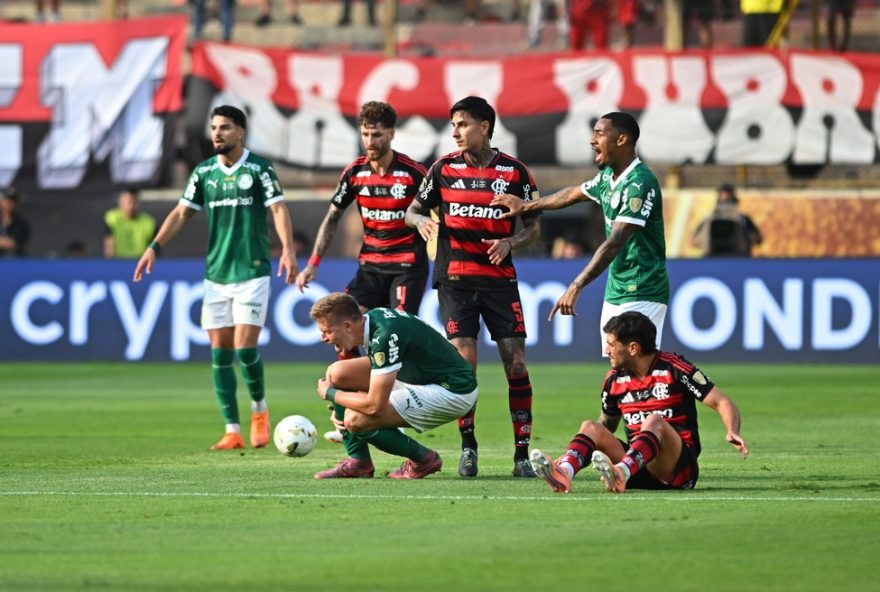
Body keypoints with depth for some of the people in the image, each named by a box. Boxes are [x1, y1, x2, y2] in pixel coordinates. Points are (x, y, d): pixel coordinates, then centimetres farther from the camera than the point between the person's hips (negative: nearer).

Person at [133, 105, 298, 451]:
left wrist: (287, 249, -28)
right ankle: (233, 432, 6)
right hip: (215, 275, 5)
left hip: (252, 272, -5)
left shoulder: (259, 169, -5)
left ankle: (259, 409, 16)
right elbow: (182, 213, 12)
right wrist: (154, 247, 2)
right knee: (220, 354, 1)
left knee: (245, 348, -11)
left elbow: (278, 208, -13)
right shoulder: (204, 172, 8)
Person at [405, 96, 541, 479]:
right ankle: (468, 446, 6)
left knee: (516, 362, -6)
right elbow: (413, 210, 12)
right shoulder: (444, 168, 5)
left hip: (500, 277, 0)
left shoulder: (514, 171, 2)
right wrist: (421, 220, -12)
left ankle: (522, 452, -1)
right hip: (455, 278, 0)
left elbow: (533, 227, 6)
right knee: (463, 361, -8)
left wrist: (509, 242, -14)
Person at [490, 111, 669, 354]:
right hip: (615, 294, 9)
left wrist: (577, 286, -29)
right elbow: (573, 194, 30)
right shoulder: (608, 177, 9)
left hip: (642, 295, -9)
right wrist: (527, 206, 41)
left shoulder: (639, 183, -19)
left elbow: (614, 243, -26)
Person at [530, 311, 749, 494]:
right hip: (638, 469, 5)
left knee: (653, 421, -31)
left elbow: (722, 403, -7)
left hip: (678, 466, -5)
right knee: (591, 427, -12)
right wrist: (572, 453, 10)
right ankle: (564, 472, -43)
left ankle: (621, 473, -58)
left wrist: (733, 432, -26)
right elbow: (606, 425, 24)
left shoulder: (673, 368, -5)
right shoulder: (614, 379, 11)